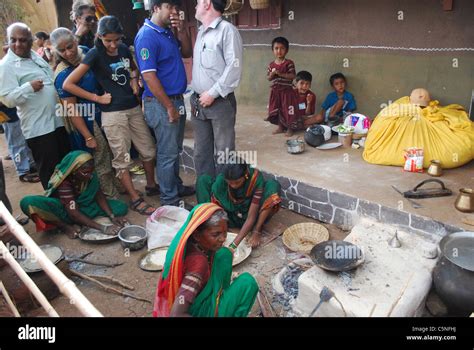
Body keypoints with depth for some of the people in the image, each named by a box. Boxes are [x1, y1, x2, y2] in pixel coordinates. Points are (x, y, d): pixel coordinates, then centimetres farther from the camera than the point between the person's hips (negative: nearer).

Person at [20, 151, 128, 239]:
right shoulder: (64, 182, -31)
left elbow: (99, 195, -11)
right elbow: (74, 213, -35)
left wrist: (112, 216, -28)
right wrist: (103, 228, -43)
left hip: (83, 205, 5)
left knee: (122, 207, -16)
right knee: (27, 203, -34)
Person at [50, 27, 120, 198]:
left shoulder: (85, 51, -4)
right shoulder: (63, 75, -23)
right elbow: (72, 111, -20)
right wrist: (88, 137, -19)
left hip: (101, 113, 8)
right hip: (86, 121, -7)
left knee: (109, 156, 21)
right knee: (100, 162, 5)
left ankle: (115, 188, 40)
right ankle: (111, 197, 22)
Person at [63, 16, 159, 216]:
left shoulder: (123, 49, 5)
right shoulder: (95, 54, -10)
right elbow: (68, 85, -12)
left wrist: (134, 80, 7)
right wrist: (97, 98, -10)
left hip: (134, 108, 6)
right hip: (113, 113, -6)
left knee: (149, 150, 12)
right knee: (122, 159, 2)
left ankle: (151, 186, 31)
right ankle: (135, 199, 13)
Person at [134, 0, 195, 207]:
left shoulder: (169, 32, 11)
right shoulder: (146, 36, -15)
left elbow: (187, 53, 16)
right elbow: (149, 76, -21)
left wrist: (181, 31, -1)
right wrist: (169, 107, -19)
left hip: (176, 99, 9)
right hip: (161, 103, -9)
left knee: (175, 149, 18)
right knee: (167, 152, -1)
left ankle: (176, 186, 33)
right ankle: (169, 200, 11)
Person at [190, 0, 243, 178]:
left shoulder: (227, 30, -8)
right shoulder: (201, 31, 16)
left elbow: (234, 67, -16)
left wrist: (212, 93, -16)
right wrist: (196, 95, 10)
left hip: (220, 102, -8)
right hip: (199, 101, 8)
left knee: (223, 153, 0)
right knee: (201, 152, 13)